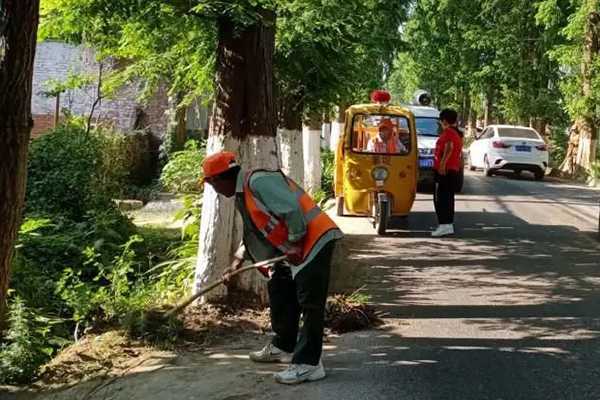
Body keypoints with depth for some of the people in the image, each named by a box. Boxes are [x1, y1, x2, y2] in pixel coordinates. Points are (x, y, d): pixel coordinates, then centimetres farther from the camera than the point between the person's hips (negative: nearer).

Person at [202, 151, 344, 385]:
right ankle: (282, 347, 34)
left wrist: (295, 244, -19)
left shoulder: (258, 182, -18)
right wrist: (238, 261, 24)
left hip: (314, 240, -11)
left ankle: (308, 364, -6)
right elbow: (254, 233, 26)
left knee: (310, 303, -8)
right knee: (279, 292, 18)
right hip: (290, 249, 11)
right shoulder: (243, 195, 15)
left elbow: (292, 209, -25)